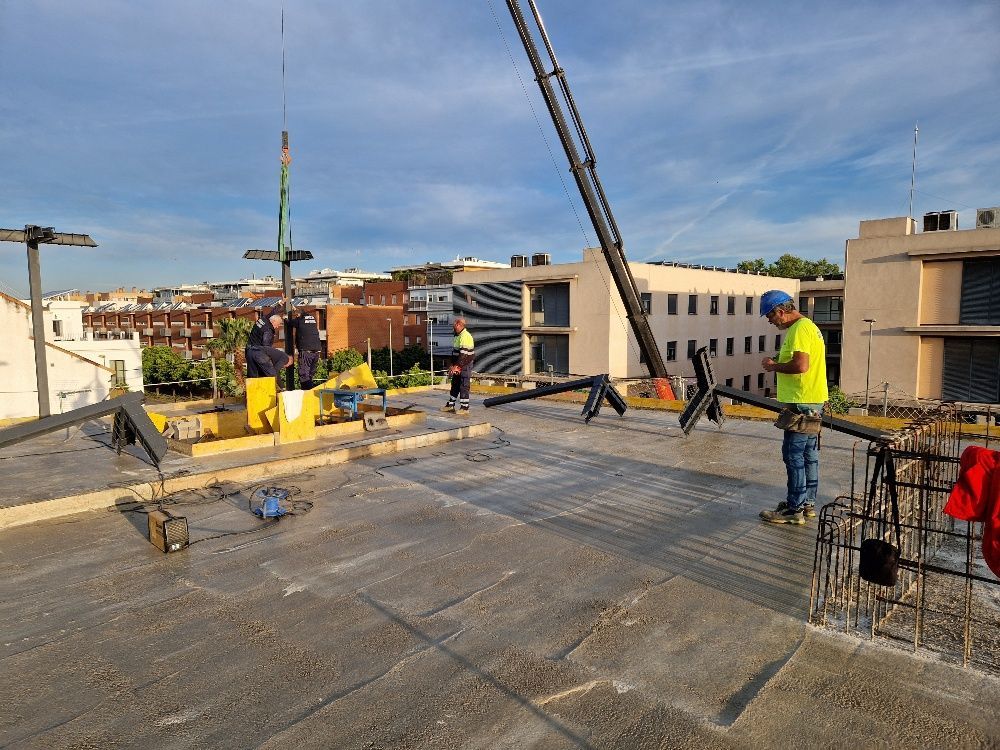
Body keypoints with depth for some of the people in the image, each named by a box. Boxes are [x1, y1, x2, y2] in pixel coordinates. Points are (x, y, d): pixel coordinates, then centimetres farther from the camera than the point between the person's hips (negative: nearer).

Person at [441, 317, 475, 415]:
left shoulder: (465, 336, -19)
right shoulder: (457, 336, 14)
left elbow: (464, 355, -24)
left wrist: (456, 366, -23)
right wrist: (452, 365, 15)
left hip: (465, 366, -10)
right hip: (458, 366, 10)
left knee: (464, 387, -5)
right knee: (455, 385, 16)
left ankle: (464, 408, 1)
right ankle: (450, 405, 25)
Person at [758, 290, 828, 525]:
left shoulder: (799, 329, -16)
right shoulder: (807, 325, 18)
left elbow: (801, 365, -26)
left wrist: (774, 366, -12)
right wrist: (779, 361, 11)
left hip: (802, 403, -11)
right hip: (813, 400, 11)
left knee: (794, 454, -5)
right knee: (808, 454, 16)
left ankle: (794, 509, 1)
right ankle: (808, 503, 26)